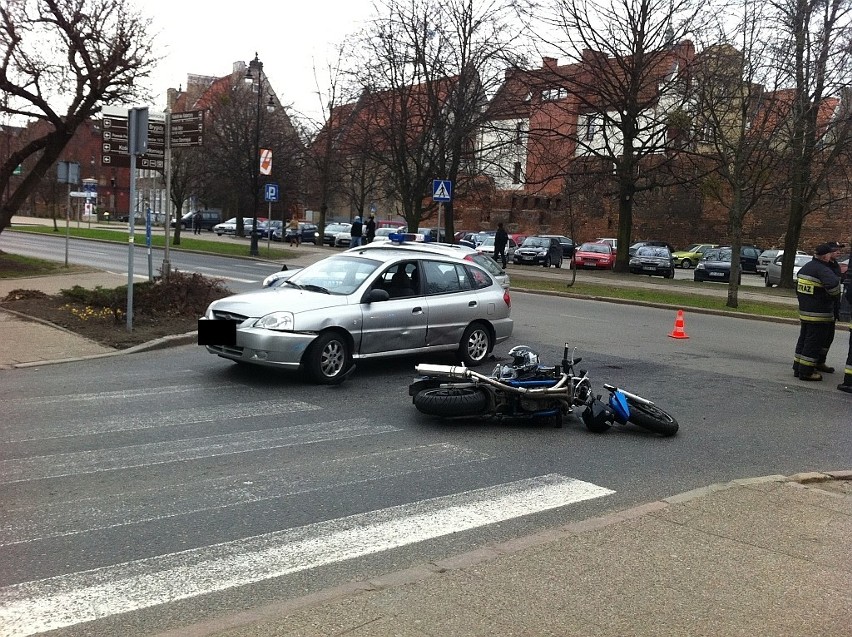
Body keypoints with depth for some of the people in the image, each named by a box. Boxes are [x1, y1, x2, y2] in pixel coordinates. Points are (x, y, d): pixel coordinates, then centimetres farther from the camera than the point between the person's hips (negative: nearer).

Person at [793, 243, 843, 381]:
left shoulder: (805, 267, 10)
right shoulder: (823, 270, -19)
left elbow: (798, 288, 19)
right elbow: (833, 285, -36)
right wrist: (835, 295, -15)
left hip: (804, 311, 9)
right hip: (820, 314, -9)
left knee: (803, 339, 17)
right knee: (814, 342, -2)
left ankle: (798, 367, 23)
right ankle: (806, 372, 1)